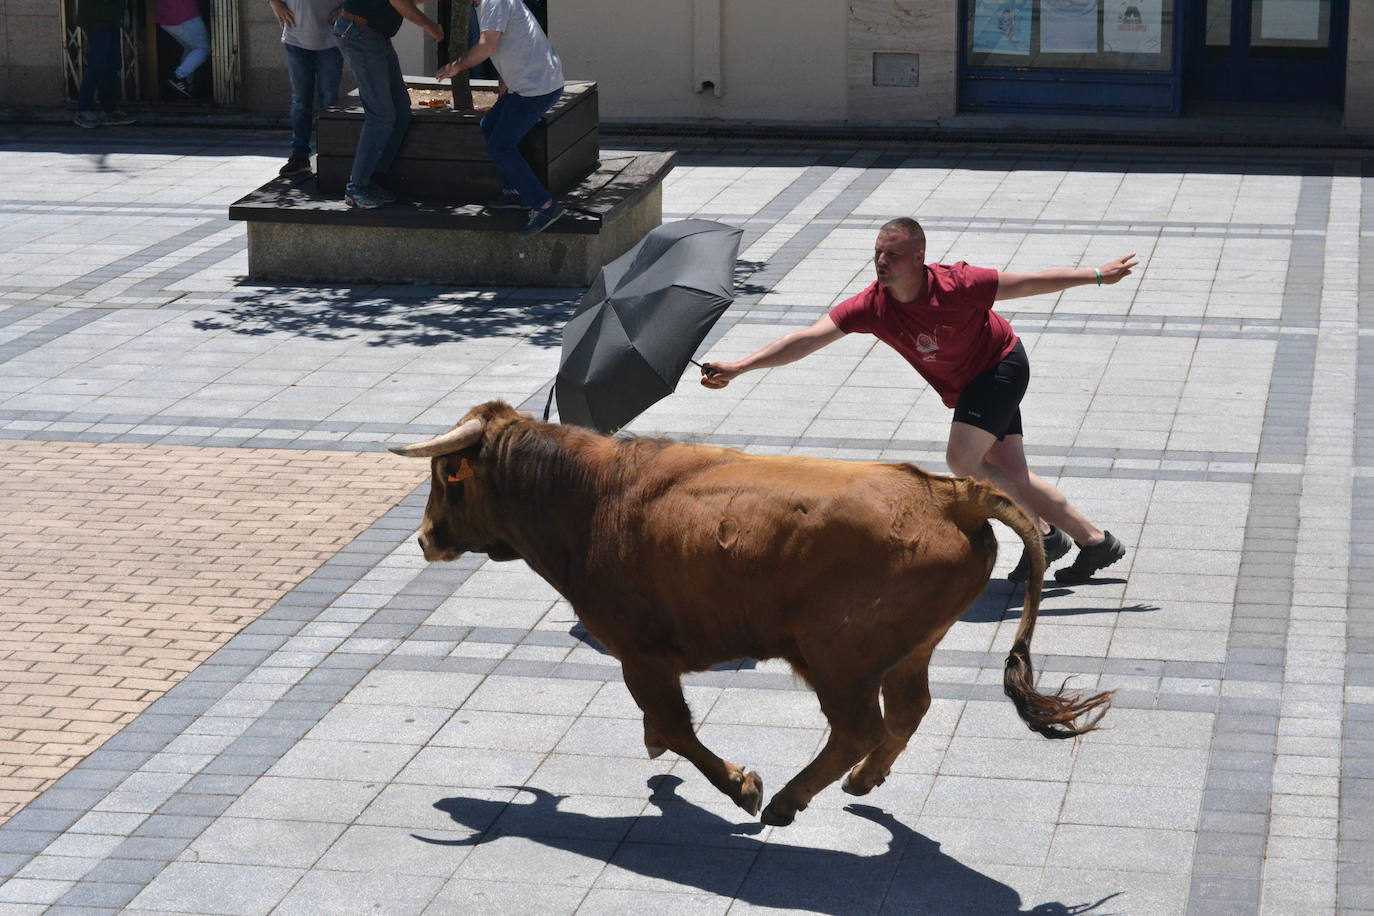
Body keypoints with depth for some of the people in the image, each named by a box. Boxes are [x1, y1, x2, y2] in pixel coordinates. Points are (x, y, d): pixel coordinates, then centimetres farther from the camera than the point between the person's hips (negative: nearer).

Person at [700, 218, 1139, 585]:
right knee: (1011, 475, 7)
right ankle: (1095, 541, 23)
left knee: (962, 458, -21)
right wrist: (739, 367, -36)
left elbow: (1026, 284, -18)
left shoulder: (955, 285, -31)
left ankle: (1044, 535, -4)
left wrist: (1097, 275, -8)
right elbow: (809, 338, -26)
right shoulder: (872, 305, -20)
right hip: (962, 387, 6)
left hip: (1001, 367, -6)